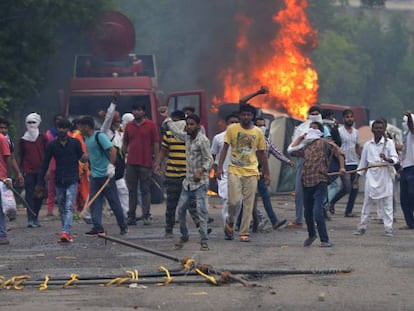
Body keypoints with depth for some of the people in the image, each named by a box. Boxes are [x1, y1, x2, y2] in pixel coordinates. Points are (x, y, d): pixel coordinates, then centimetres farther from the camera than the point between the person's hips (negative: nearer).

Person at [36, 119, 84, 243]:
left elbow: (81, 158, 4)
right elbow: (45, 164, 7)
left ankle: (66, 232, -24)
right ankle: (67, 233, 16)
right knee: (62, 209, 8)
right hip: (59, 181, 3)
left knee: (69, 207, -13)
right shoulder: (52, 145, 5)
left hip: (72, 180, -3)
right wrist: (40, 182, 3)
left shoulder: (75, 143, 1)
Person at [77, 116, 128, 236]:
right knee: (94, 202, -1)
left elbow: (113, 150, -22)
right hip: (94, 175, 8)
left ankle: (123, 226, 12)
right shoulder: (86, 138, 12)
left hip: (106, 175, -8)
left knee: (114, 201, 1)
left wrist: (111, 166, -27)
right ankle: (97, 227, -2)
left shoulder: (99, 136, -14)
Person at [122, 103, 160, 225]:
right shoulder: (129, 126, 11)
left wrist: (156, 161, -6)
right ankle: (131, 216, 9)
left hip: (145, 163, -4)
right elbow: (125, 143, 15)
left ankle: (146, 216, 3)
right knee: (132, 191, 6)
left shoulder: (151, 125, 0)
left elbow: (156, 143, -1)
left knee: (145, 190, 0)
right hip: (131, 163, 4)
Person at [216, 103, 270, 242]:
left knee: (248, 204, 0)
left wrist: (266, 173, 13)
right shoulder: (232, 129, 1)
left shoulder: (258, 132, 7)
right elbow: (225, 148, 2)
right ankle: (230, 222, 17)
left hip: (251, 172, 2)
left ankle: (244, 232, 6)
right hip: (234, 171, -2)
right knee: (234, 201, -11)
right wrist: (220, 167, -8)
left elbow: (262, 154, 13)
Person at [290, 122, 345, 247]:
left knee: (317, 212, -16)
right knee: (308, 212, 15)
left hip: (320, 182, -7)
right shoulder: (306, 146, 19)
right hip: (306, 182, 7)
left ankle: (324, 240, -10)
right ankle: (311, 234, 37)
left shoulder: (324, 143, 1)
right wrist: (301, 137, 23)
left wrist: (342, 167, -11)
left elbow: (338, 153, -1)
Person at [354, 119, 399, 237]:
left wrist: (387, 159, -28)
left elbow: (395, 158, -7)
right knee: (367, 202, 3)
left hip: (384, 176, -2)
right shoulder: (367, 145, 9)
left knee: (386, 203, -2)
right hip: (371, 176, 2)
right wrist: (357, 176, 15)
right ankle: (362, 226, 10)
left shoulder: (389, 142, 1)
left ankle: (388, 228, 2)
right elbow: (363, 161, 16)